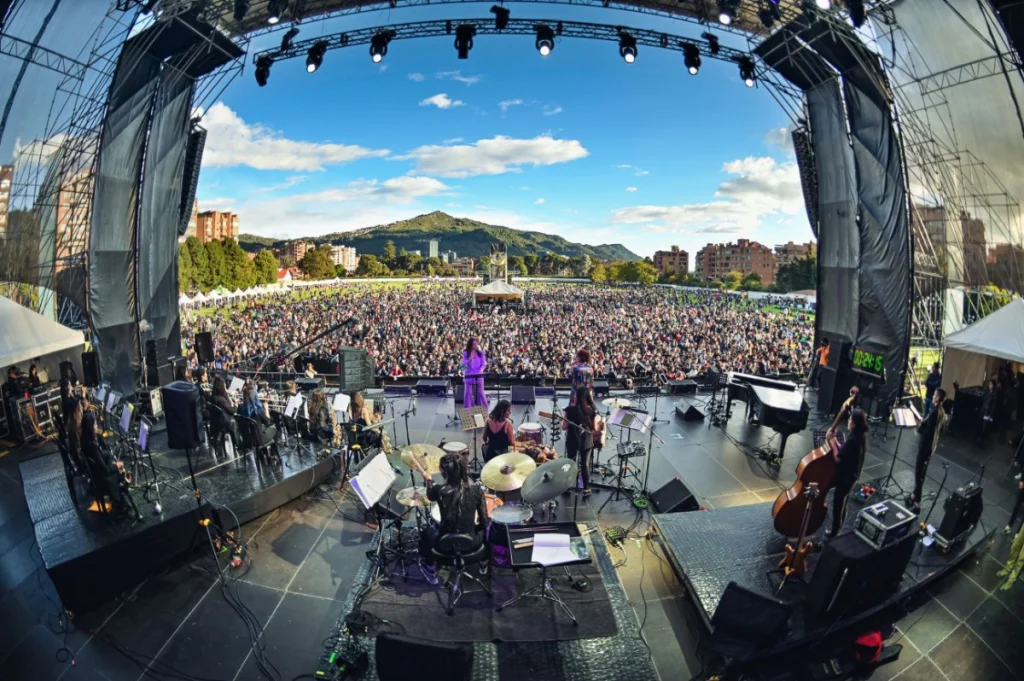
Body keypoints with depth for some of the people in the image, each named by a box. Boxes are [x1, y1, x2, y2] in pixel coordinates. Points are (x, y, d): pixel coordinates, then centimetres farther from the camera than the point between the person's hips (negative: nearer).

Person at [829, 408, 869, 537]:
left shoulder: (852, 440, -31)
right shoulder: (860, 436, -2)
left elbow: (838, 458, -24)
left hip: (845, 477, -9)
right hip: (850, 475, 9)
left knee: (838, 504, 7)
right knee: (842, 503, 26)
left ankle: (835, 531, 22)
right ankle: (839, 527, 43)